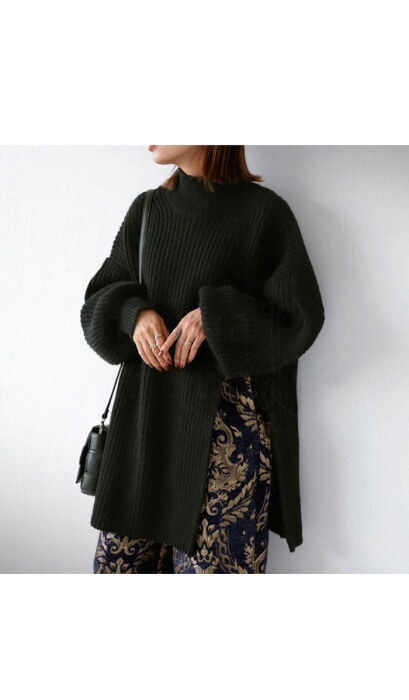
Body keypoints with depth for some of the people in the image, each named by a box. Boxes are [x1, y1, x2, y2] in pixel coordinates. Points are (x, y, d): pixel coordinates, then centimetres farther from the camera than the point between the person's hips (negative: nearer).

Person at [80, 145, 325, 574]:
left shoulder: (264, 212, -4)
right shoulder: (145, 210, 11)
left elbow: (301, 317, -6)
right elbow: (97, 301, 12)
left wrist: (213, 317, -18)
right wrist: (134, 313, -10)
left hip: (227, 424, -4)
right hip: (147, 415, 5)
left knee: (211, 564, -2)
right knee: (118, 562, 9)